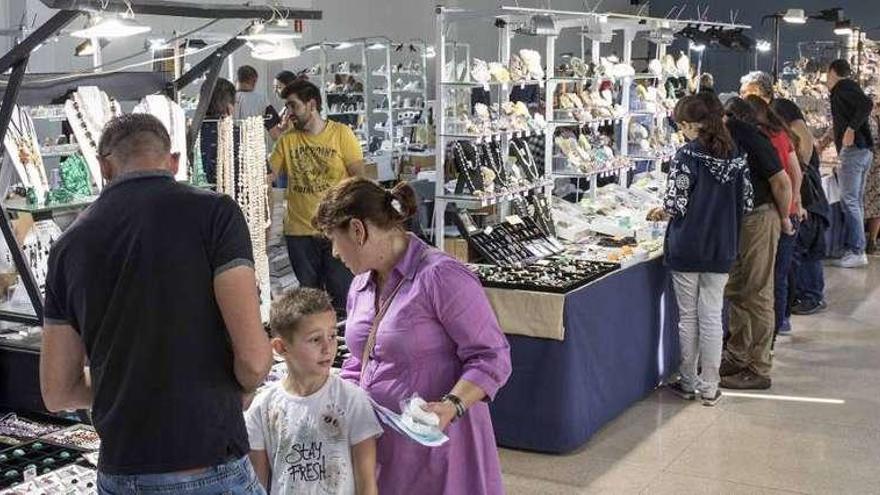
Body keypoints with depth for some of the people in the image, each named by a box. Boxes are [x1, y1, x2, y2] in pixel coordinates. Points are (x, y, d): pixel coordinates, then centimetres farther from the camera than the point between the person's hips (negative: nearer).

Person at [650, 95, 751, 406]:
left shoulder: (687, 155, -13)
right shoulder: (735, 156, 2)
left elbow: (676, 205, -17)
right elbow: (746, 203, 4)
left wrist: (661, 211, 5)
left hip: (687, 248, -4)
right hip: (722, 250, 4)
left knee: (688, 317, 8)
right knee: (712, 317, 8)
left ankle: (688, 384, 19)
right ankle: (709, 388, 12)